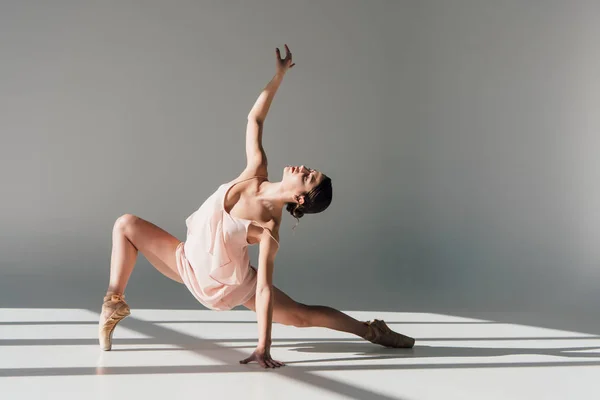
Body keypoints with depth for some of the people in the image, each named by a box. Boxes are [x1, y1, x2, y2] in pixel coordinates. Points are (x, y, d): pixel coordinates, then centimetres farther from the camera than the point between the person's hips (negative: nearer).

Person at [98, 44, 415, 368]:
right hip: (189, 262, 7)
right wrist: (279, 75, -15)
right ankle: (114, 304, 7)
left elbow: (264, 289, -34)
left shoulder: (269, 228, -33)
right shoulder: (256, 173, -19)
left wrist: (263, 348, -37)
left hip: (226, 285, -7)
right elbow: (255, 119, -10)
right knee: (126, 224, 0)